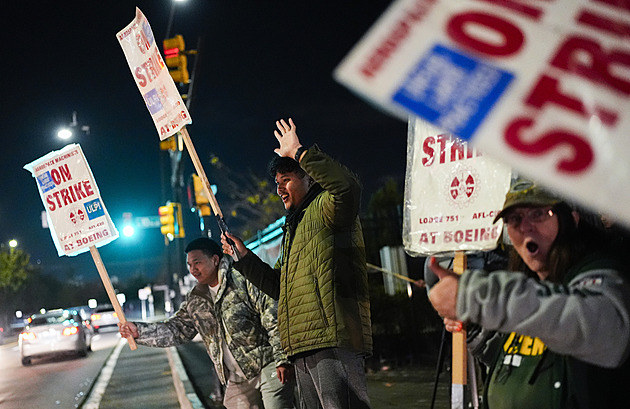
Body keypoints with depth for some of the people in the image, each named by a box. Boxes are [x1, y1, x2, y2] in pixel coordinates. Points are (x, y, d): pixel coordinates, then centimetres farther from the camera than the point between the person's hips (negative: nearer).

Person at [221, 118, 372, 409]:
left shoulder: (325, 208, 0)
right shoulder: (293, 227, 29)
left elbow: (347, 187, -26)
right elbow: (278, 286, 33)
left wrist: (299, 153, -19)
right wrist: (243, 257, 25)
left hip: (334, 340, -10)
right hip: (303, 349, 10)